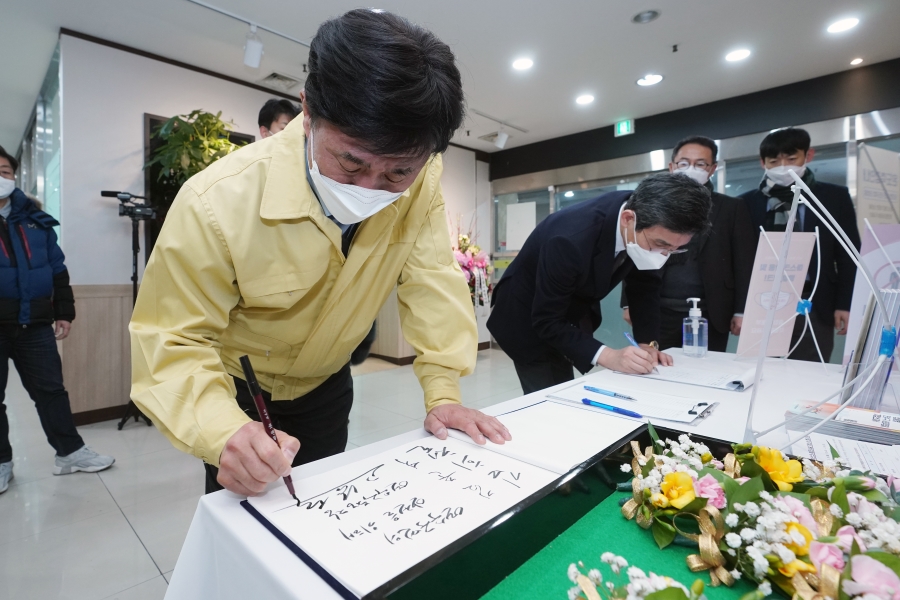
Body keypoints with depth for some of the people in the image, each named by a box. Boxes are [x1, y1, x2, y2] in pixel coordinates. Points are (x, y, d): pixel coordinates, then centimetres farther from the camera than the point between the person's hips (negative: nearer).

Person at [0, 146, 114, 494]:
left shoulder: (35, 219, 9)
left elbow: (57, 270, 10)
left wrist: (64, 312, 6)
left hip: (35, 324, 2)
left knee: (50, 389, 8)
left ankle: (70, 452, 17)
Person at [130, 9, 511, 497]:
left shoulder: (420, 182, -22)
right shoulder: (218, 201, -32)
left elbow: (431, 281, -17)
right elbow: (174, 342, -26)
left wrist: (442, 393, -23)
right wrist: (225, 432, -43)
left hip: (326, 385, 4)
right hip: (236, 390, -2)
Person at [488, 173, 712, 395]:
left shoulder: (648, 230, -17)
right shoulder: (571, 239, -38)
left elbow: (645, 283, -2)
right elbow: (547, 322, -31)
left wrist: (648, 342, -12)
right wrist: (607, 356, -38)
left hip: (574, 312, 6)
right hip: (529, 321, -6)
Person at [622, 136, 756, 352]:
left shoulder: (732, 208, 8)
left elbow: (744, 263, 4)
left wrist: (741, 311, -3)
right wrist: (629, 303, 0)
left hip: (709, 316, 0)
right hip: (658, 314, 0)